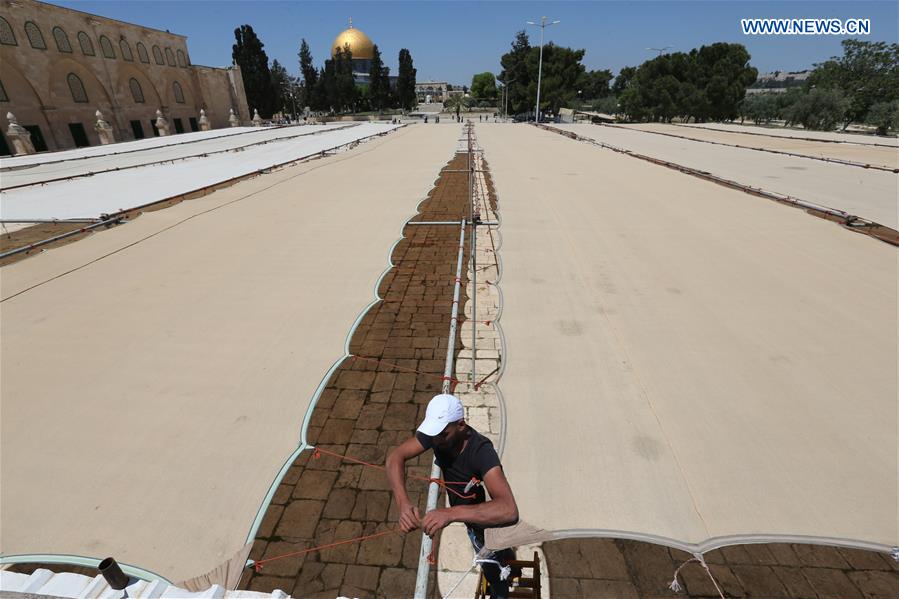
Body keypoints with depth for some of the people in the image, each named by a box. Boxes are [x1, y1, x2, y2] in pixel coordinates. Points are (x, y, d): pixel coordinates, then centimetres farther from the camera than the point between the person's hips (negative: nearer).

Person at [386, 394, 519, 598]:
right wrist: (402, 502, -45)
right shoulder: (436, 431, -26)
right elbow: (395, 457, -28)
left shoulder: (481, 451, -43)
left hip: (487, 518, -5)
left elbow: (509, 511, -55)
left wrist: (451, 513, -65)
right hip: (465, 511, 6)